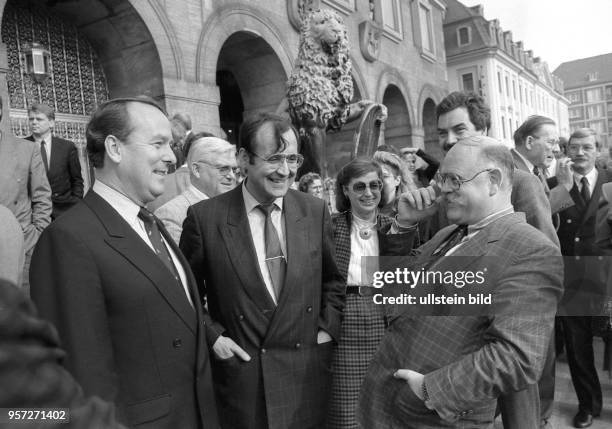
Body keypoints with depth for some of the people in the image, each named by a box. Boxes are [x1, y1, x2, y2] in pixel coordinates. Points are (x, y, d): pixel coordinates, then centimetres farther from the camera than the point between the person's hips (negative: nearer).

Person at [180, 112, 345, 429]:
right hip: (240, 377, -2)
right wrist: (213, 335, -7)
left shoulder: (315, 211, -2)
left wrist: (328, 328, 0)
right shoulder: (205, 217, -11)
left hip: (306, 374, 3)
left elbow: (333, 278, 10)